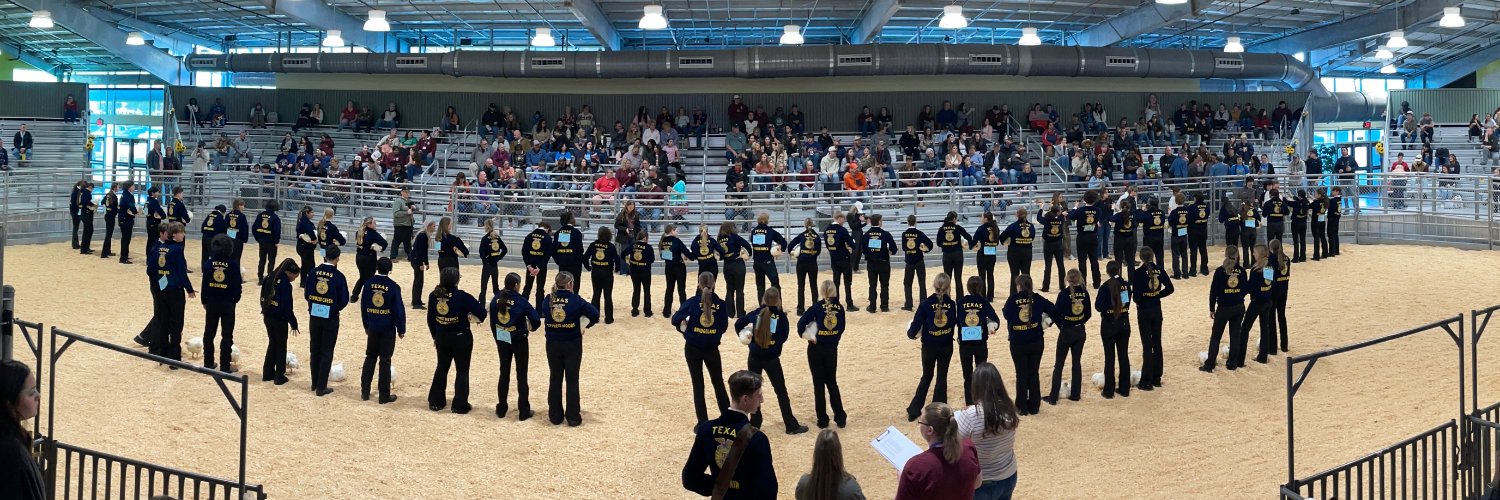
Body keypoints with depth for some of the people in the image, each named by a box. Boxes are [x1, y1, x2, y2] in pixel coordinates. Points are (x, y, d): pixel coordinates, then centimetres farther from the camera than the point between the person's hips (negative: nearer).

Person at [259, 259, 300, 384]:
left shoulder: (269, 279, 3)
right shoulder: (285, 284, -20)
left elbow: (263, 298, 9)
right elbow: (287, 306, -19)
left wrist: (265, 312, 17)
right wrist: (293, 323, -12)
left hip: (267, 317, 7)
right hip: (279, 319, -7)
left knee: (272, 343, 21)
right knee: (281, 347, 7)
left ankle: (268, 373, 26)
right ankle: (279, 376, 12)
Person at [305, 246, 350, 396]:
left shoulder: (314, 273, -4)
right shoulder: (338, 276, -15)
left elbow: (306, 294, 2)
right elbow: (344, 300, -11)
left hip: (314, 316, 4)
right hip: (330, 318, -4)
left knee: (315, 350, 17)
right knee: (327, 352, 5)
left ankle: (315, 383, 26)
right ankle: (321, 387, 6)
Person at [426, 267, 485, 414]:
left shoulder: (434, 296, -5)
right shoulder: (462, 297, -20)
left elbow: (430, 319, 4)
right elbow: (481, 312, -19)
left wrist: (435, 336, 17)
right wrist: (471, 317, 3)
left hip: (442, 338, 5)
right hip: (461, 338, -4)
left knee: (442, 368, 21)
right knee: (462, 370, 9)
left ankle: (435, 401, 25)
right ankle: (460, 405, 11)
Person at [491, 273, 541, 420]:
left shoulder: (496, 299, -5)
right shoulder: (520, 301, -18)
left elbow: (492, 322, 2)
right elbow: (536, 320, -20)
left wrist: (497, 339, 13)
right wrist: (532, 328, 3)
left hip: (502, 340, 4)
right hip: (519, 341, -4)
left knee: (504, 373, 16)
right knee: (521, 375, 6)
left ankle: (501, 408, 22)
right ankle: (523, 411, 11)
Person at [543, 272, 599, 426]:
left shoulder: (548, 300, -4)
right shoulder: (575, 300, -13)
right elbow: (595, 314, -17)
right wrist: (586, 325, 1)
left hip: (553, 344, 3)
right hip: (572, 344, -2)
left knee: (555, 379, 14)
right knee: (572, 380, 7)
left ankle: (555, 416, 19)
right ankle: (573, 417, 11)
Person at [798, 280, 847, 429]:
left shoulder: (818, 307, -11)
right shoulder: (840, 308, -1)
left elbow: (801, 323, -16)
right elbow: (841, 329, 1)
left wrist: (804, 334, 0)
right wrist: (833, 340, 7)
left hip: (816, 349, -3)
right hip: (832, 349, 3)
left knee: (819, 384, 6)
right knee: (832, 383, 17)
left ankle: (822, 420, 10)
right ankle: (840, 418, 16)